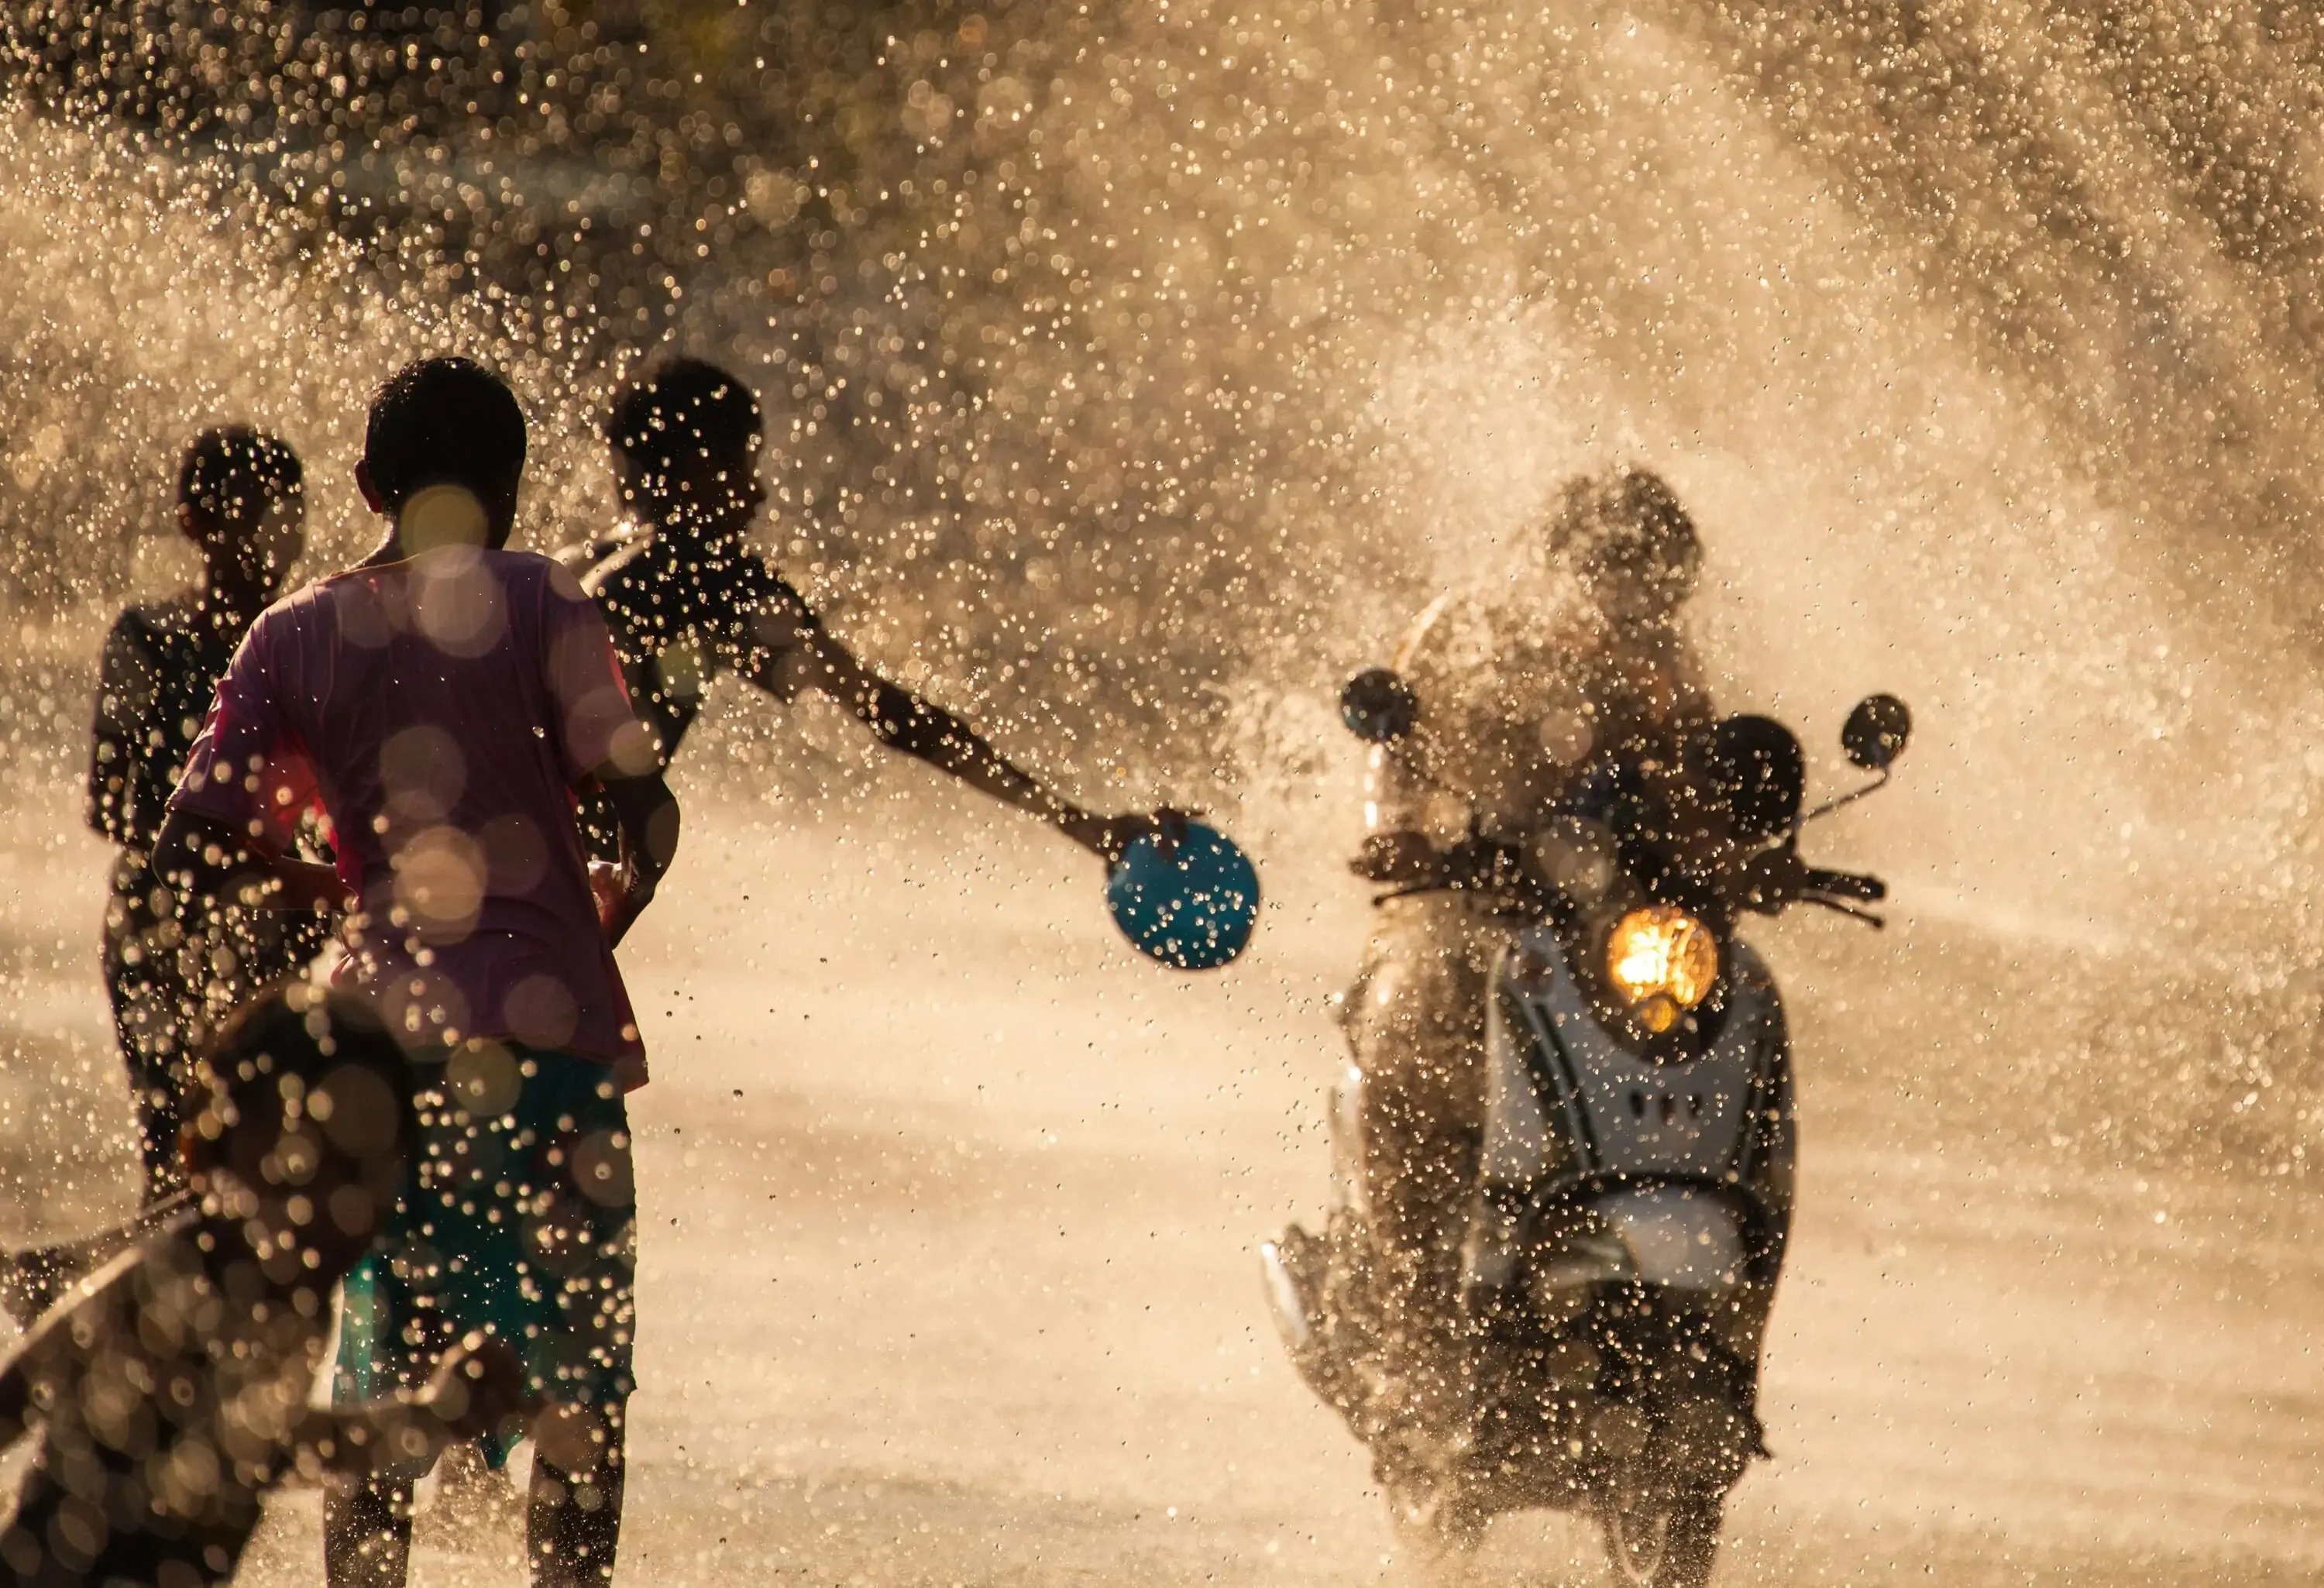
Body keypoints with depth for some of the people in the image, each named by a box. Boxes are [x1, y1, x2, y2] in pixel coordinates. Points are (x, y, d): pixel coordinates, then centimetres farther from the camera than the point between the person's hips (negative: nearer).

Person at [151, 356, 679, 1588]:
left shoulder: (293, 637, 6)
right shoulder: (534, 601, -3)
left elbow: (192, 862, 4)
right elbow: (647, 813, -7)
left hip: (389, 1037, 3)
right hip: (549, 1024, -3)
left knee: (384, 1372, 10)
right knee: (582, 1367, 5)